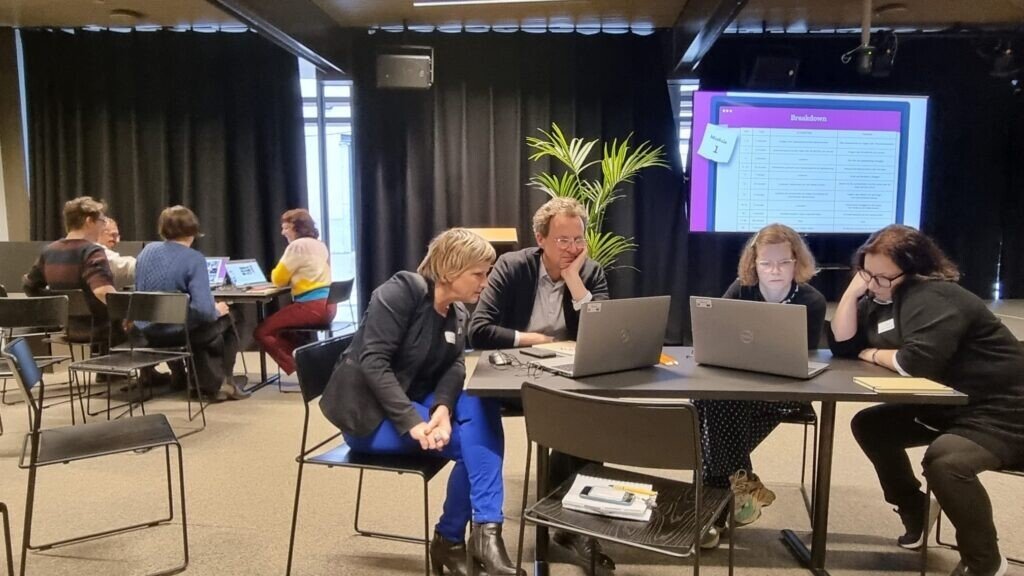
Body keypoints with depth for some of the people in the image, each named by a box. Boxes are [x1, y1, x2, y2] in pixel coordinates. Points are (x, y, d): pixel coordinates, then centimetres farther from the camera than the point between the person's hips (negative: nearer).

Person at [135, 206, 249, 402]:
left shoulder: (147, 250, 1)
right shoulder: (194, 259, -18)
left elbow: (140, 289, 18)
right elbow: (203, 309, -27)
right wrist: (216, 311, -3)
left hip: (148, 330, 6)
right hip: (178, 331, -6)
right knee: (225, 319, 23)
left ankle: (211, 382, 40)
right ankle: (220, 383, 33)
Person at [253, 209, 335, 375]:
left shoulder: (297, 245, -9)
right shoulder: (320, 245, 17)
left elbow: (278, 279, -5)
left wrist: (276, 271, 14)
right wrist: (292, 278, 16)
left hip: (312, 307, -9)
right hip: (327, 305, 9)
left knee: (262, 332, -1)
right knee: (277, 327, 28)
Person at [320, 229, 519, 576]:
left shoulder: (457, 312, 6)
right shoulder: (402, 291, -17)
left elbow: (454, 365, -5)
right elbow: (373, 362, -24)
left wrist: (443, 408, -26)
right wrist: (411, 422, -31)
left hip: (412, 401, 7)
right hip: (368, 410, -7)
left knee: (482, 410, -19)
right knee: (473, 442, -21)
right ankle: (481, 533, -5)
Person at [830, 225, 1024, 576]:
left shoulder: (932, 297, -22)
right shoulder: (881, 299, 6)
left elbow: (917, 362, -34)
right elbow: (842, 345, -1)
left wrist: (874, 354, -13)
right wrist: (853, 290, -10)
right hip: (944, 406, 10)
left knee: (944, 459, -32)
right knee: (869, 425, 4)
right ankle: (914, 509, 21)